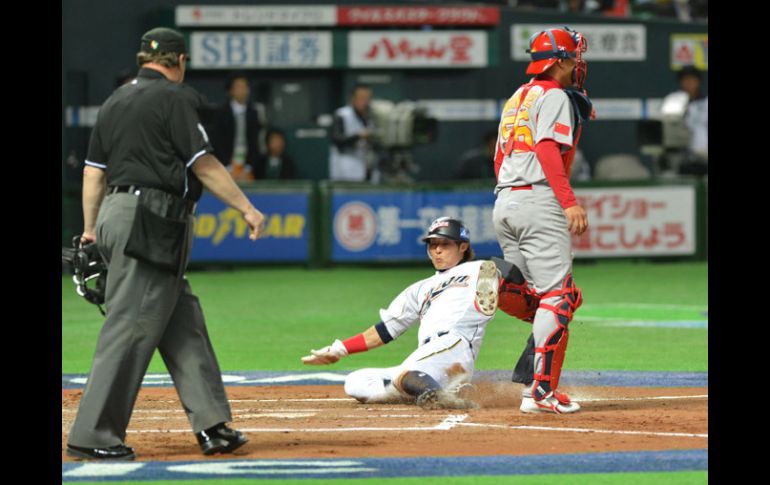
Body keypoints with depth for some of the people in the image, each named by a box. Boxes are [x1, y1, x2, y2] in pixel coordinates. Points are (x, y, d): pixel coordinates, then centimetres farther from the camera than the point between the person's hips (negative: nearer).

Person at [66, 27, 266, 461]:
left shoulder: (115, 103, 16)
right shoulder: (174, 98, -7)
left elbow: (94, 171, 17)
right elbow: (204, 165, -9)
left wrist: (90, 229, 23)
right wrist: (248, 208, -4)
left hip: (116, 214, 9)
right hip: (152, 221, -9)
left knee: (184, 324, 10)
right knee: (132, 328, -9)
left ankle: (212, 424, 8)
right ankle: (93, 436, -10)